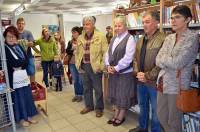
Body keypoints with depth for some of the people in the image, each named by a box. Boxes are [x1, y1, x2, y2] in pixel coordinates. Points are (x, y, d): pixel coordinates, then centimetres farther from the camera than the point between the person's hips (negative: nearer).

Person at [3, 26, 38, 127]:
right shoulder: (4, 49, -8)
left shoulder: (19, 46, 11)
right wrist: (22, 62, -8)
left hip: (24, 76, 6)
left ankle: (28, 115, 28)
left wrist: (18, 64, -11)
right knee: (18, 98, 5)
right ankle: (21, 118, 22)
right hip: (13, 78, -6)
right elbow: (12, 63, -18)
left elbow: (26, 60, 3)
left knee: (27, 96, 12)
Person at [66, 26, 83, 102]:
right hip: (72, 63, 5)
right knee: (75, 80, 14)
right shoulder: (70, 42, 8)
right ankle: (76, 95, 26)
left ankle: (80, 95, 19)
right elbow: (67, 51, 1)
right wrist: (73, 52, -13)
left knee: (80, 80, 5)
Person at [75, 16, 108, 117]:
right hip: (83, 66, 5)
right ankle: (89, 106, 34)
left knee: (98, 89, 7)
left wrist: (102, 66, -14)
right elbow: (77, 52, 16)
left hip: (95, 67, -5)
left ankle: (99, 108, 24)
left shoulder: (100, 36, -7)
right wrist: (78, 64, 7)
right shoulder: (80, 38, 10)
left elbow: (105, 52, -10)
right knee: (86, 88, 16)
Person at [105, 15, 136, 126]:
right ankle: (116, 114, 36)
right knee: (115, 94, 18)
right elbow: (108, 53, 11)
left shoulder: (129, 39, -12)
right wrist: (108, 66, -5)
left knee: (123, 95, 7)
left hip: (124, 72, -7)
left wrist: (116, 68, -17)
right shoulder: (114, 39, 11)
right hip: (113, 71, 8)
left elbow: (128, 58, -21)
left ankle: (121, 117, 26)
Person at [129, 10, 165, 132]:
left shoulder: (163, 39, -16)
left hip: (154, 82, -7)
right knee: (142, 106, 23)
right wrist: (137, 73, -4)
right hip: (140, 81, 8)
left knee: (155, 110, 10)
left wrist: (148, 76, -17)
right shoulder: (141, 40, 10)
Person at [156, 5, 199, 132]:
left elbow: (177, 63, -19)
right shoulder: (169, 38, 8)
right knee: (161, 116, 19)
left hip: (177, 85, -6)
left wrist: (163, 58, -4)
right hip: (163, 82, 6)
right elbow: (158, 61, 1)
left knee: (173, 122, 10)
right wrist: (170, 61, -15)